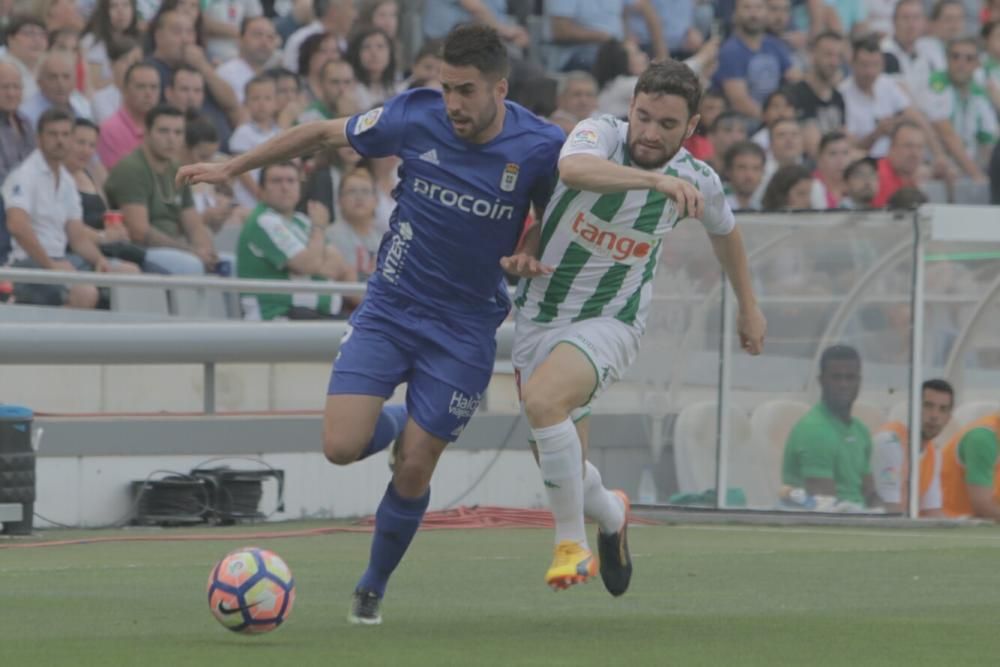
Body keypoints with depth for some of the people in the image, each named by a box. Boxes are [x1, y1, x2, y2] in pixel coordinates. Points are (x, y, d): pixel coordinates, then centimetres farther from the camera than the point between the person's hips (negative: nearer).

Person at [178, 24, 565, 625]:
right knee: (342, 446, -13)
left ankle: (374, 588, 23)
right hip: (390, 310, 1)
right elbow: (324, 134, 3)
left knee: (413, 470, -2)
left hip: (464, 330, -1)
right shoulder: (417, 116, -13)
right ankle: (393, 425, 23)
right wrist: (231, 168, 5)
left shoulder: (540, 147, -15)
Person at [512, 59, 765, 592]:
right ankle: (610, 515, 40)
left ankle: (571, 542, -16)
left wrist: (748, 306, 28)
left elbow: (724, 230, 16)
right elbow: (573, 169, -41)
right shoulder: (600, 134, -16)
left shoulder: (698, 181, -8)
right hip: (539, 313, 2)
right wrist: (656, 179, -52)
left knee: (542, 399, -32)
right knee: (563, 472, 3)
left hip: (610, 323, -2)